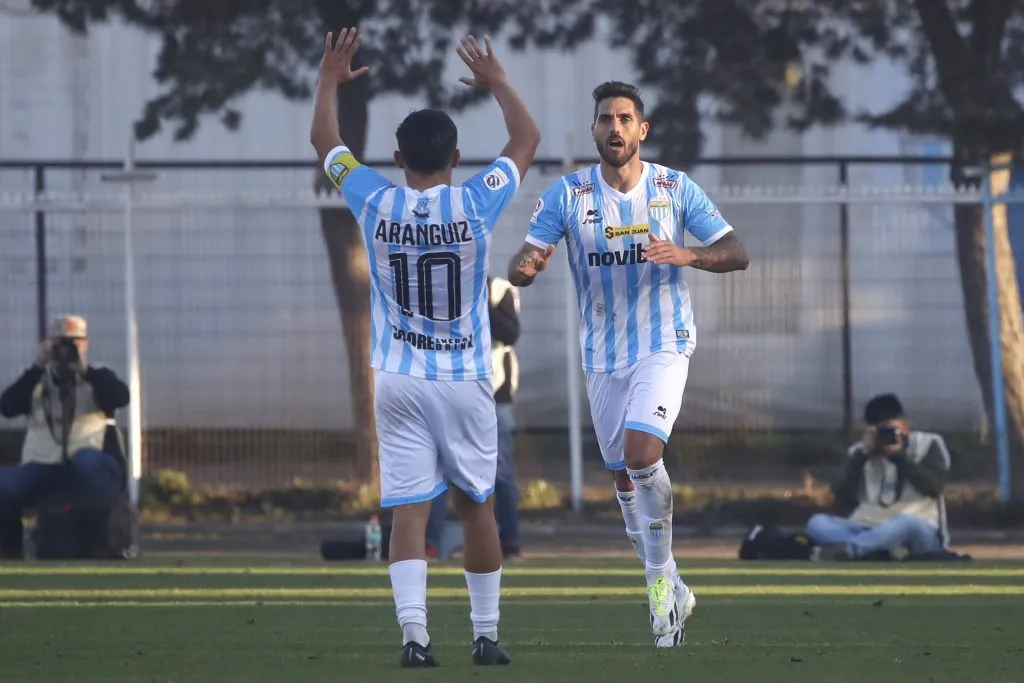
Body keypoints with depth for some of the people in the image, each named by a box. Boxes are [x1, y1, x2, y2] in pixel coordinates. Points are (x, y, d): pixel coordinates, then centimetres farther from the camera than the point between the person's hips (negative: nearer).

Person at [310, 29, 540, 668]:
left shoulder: (376, 204, -6)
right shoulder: (476, 205, -9)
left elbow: (326, 142, 12)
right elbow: (528, 139, 8)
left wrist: (330, 82, 26)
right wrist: (498, 83, 21)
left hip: (399, 382, 1)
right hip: (465, 381, -1)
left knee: (409, 512, -3)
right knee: (478, 507, 11)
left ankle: (415, 632, -16)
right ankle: (486, 634, 16)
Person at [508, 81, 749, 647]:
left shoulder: (676, 190, -5)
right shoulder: (567, 195, -3)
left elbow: (737, 254, -4)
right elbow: (519, 268, -7)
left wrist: (686, 255, -24)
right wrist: (526, 265, -33)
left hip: (663, 345, -3)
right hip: (603, 354, 3)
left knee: (641, 451, -25)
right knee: (624, 477, 8)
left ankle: (660, 576, -10)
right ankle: (670, 592, 25)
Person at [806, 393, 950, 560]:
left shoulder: (927, 444, 7)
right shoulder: (861, 451, 13)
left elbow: (933, 486, -9)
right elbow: (844, 497, 0)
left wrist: (899, 456, -14)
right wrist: (862, 455, -7)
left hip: (919, 533, -3)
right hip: (868, 530, 4)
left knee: (905, 523, -40)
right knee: (817, 523, -23)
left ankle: (844, 550, -60)